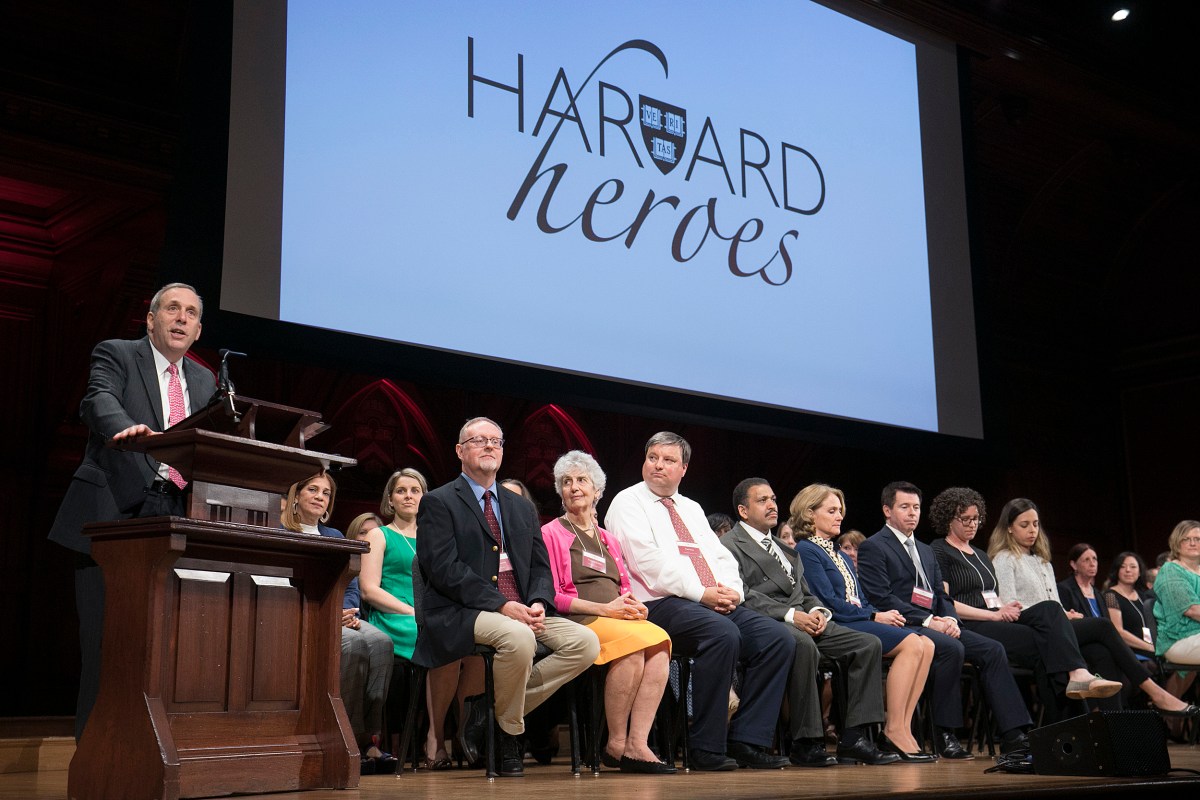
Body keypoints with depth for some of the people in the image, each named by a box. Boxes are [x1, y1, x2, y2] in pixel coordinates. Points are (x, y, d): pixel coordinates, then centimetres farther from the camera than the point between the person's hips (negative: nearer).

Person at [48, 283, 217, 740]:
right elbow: (98, 401, -17)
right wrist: (128, 428, -39)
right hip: (115, 517, -4)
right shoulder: (116, 354, 4)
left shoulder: (204, 382, 20)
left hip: (175, 522, 5)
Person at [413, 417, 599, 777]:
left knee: (586, 642, -16)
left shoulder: (521, 508, 23)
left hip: (523, 612, 6)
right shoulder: (438, 502, 4)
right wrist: (501, 605, -19)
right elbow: (444, 568, -9)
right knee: (518, 637, -36)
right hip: (461, 614, -6)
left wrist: (539, 603, -7)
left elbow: (540, 567, 17)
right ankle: (508, 733, -9)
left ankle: (491, 708, -8)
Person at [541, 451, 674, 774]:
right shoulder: (551, 534, 8)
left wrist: (634, 606, -1)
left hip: (620, 619, 6)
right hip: (577, 622, -6)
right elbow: (551, 596, -2)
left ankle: (637, 745, -31)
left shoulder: (608, 539, 27)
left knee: (658, 644, -28)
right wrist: (603, 608, -12)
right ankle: (616, 743, -23)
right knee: (633, 643, -34)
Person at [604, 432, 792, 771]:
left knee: (778, 638, -14)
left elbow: (722, 557, 20)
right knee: (723, 634, -35)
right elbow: (649, 560, -9)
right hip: (662, 603, -7)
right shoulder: (628, 503, 5)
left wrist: (732, 591, -4)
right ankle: (706, 749, -26)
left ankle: (747, 741, -14)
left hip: (718, 604, 7)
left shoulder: (692, 509, 27)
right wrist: (702, 593, -15)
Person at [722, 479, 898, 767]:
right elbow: (743, 596, -10)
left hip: (804, 620, 8)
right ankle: (806, 744, -30)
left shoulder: (784, 547, 30)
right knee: (803, 645, -39)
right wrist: (791, 615, -19)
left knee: (868, 644, -10)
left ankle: (854, 739, -14)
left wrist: (817, 611, 1)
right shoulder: (730, 545, 3)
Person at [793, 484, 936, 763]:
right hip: (836, 627, -9)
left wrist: (882, 614, -1)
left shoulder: (842, 556, 27)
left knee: (926, 645, -12)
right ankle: (894, 730, -20)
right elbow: (828, 602, -12)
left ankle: (902, 729, -15)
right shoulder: (805, 550, -3)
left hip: (860, 622, 9)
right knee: (911, 644, -24)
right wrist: (875, 616, -10)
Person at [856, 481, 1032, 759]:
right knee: (952, 648, -33)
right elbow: (881, 598, -12)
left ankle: (1012, 734, -15)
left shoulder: (925, 551, 26)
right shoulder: (873, 547, 0)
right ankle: (945, 734, -24)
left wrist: (950, 619, -2)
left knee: (993, 649, -12)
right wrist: (928, 621, -17)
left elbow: (941, 595, 22)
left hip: (935, 625, 8)